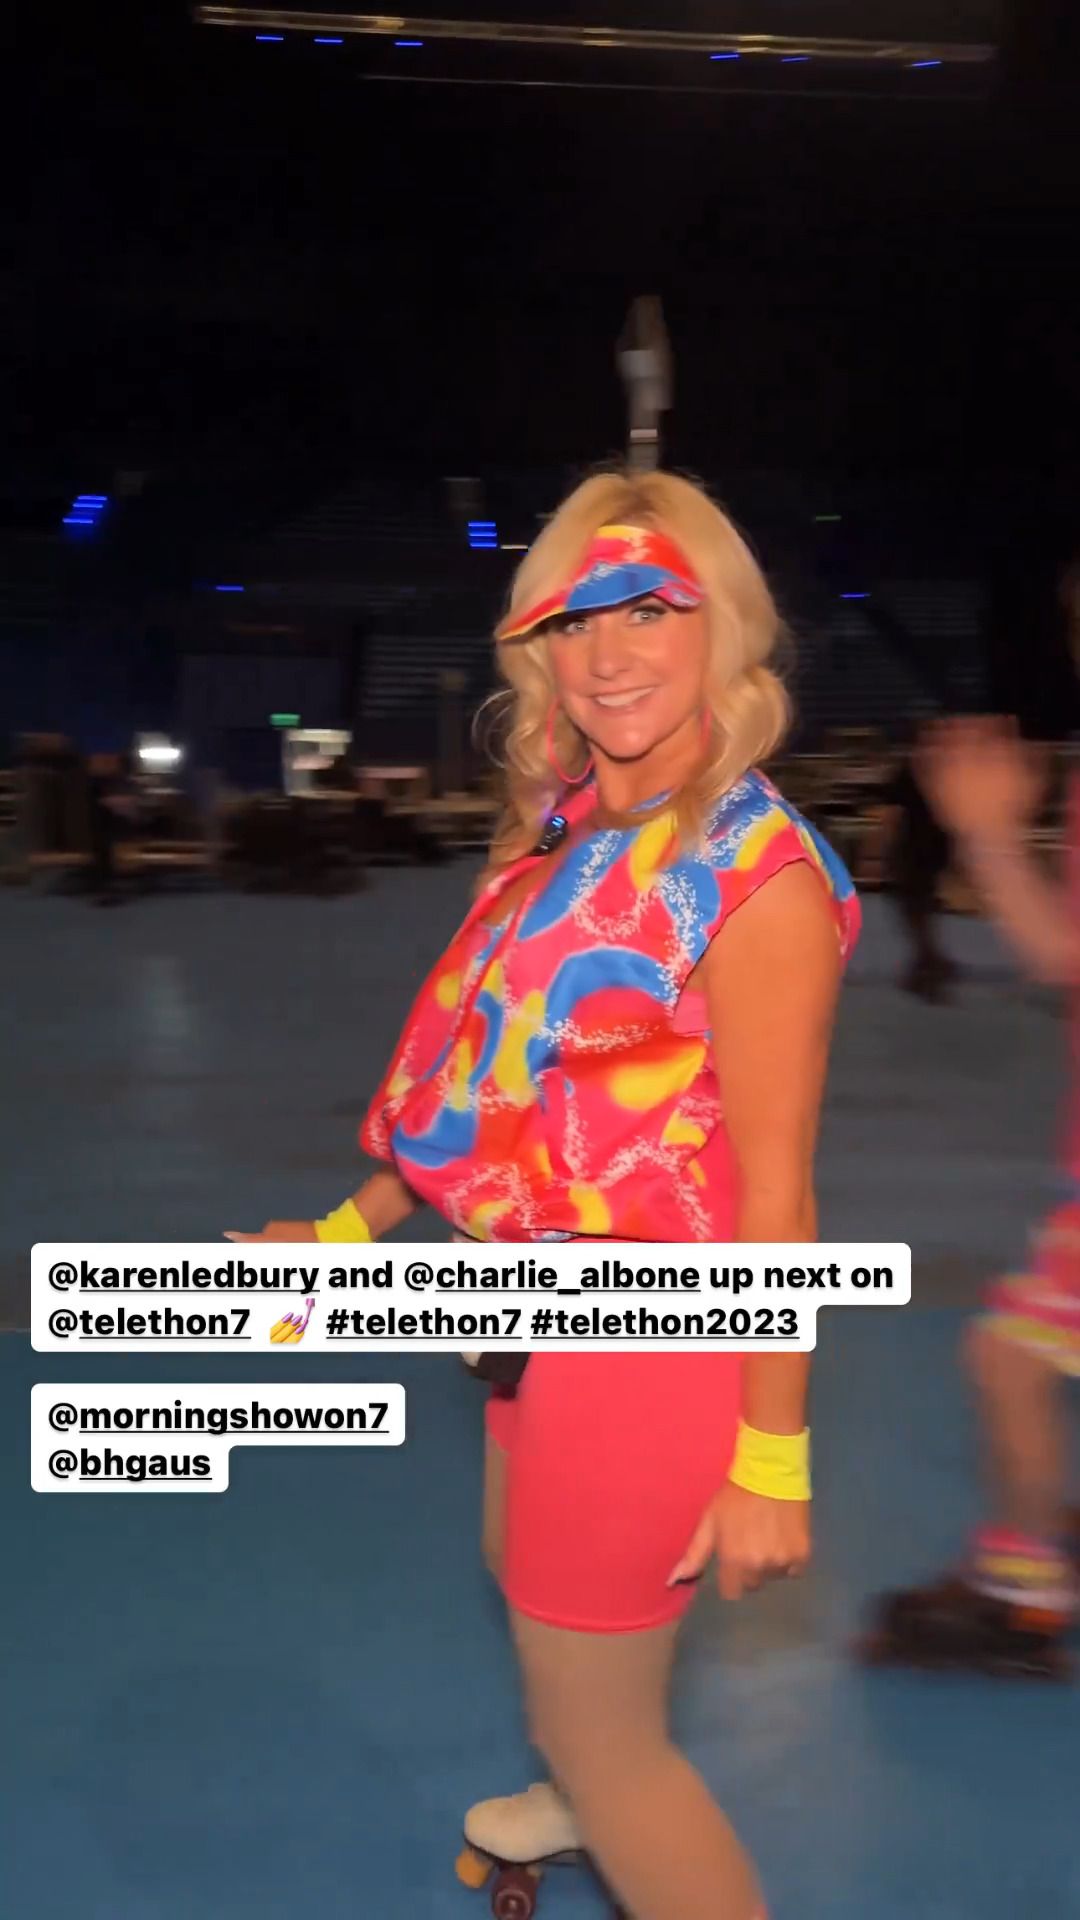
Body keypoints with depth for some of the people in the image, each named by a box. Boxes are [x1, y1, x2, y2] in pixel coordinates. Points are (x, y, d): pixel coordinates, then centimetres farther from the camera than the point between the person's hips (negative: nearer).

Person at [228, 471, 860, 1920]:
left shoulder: (756, 868, -22)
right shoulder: (559, 833, 1)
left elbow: (775, 1187, -23)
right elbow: (489, 1080, 7)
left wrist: (771, 1462, -21)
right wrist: (351, 1231, 11)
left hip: (652, 1334, -9)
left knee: (594, 1721, 7)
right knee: (526, 1576, 33)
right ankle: (592, 1803, 64)